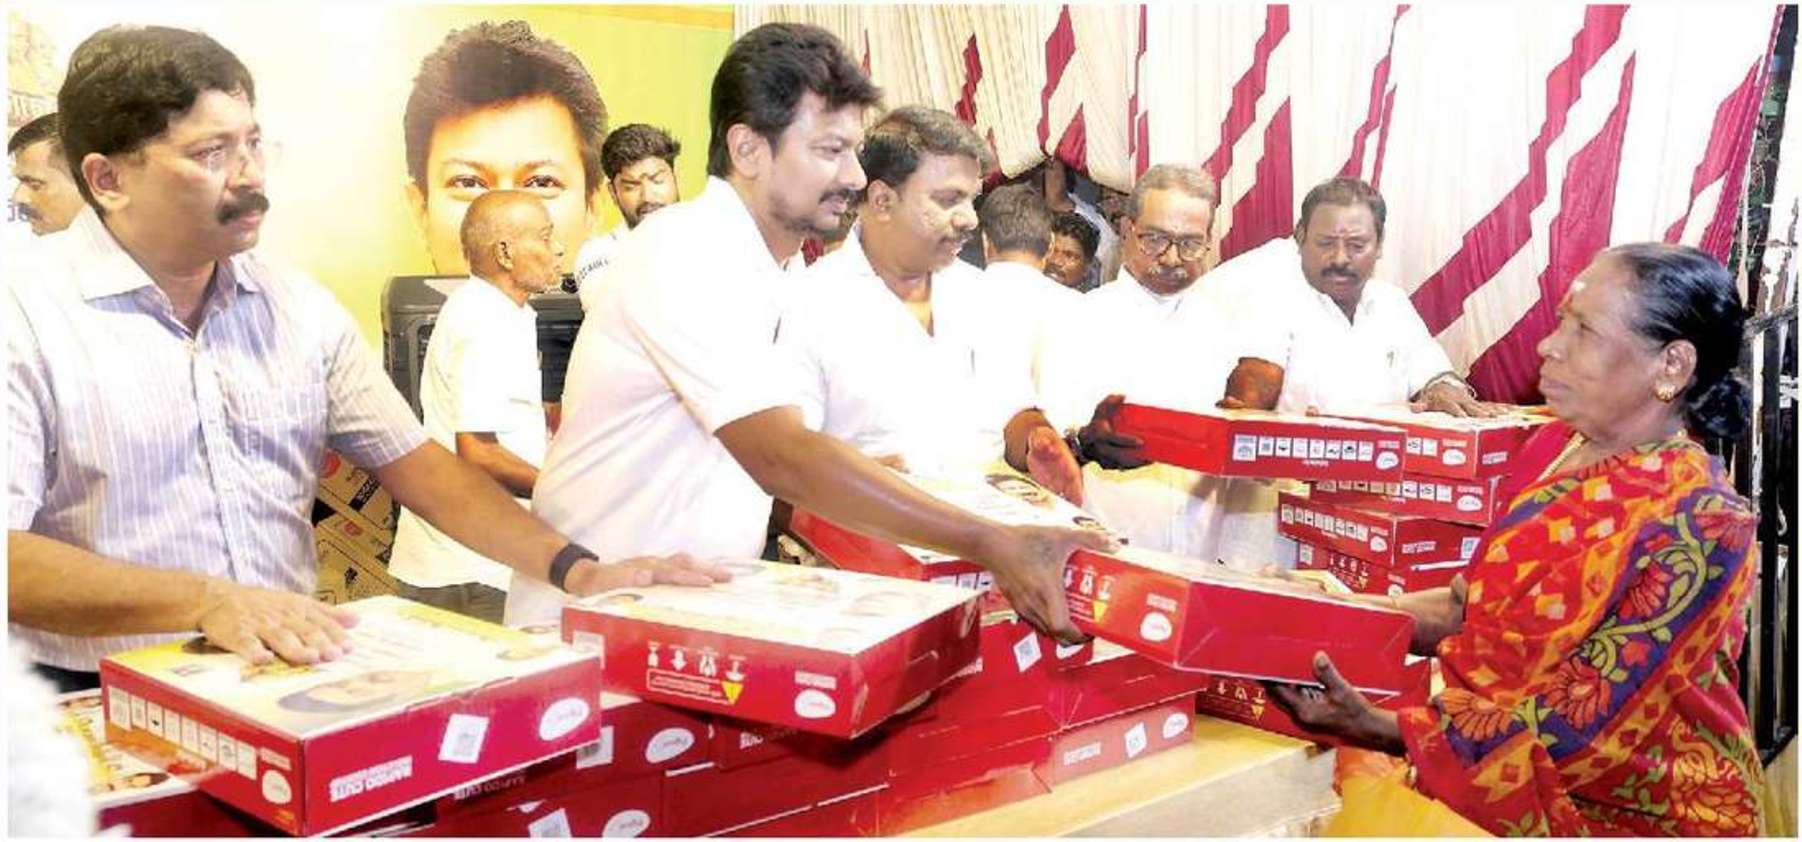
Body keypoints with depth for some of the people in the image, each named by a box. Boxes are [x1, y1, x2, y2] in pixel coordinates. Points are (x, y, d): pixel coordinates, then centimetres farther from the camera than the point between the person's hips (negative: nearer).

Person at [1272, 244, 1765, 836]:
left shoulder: (1694, 525, -20)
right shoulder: (1557, 445, 3)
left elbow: (1581, 725, -22)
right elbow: (1473, 605, 10)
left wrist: (1378, 728, -28)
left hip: (1626, 811, -6)